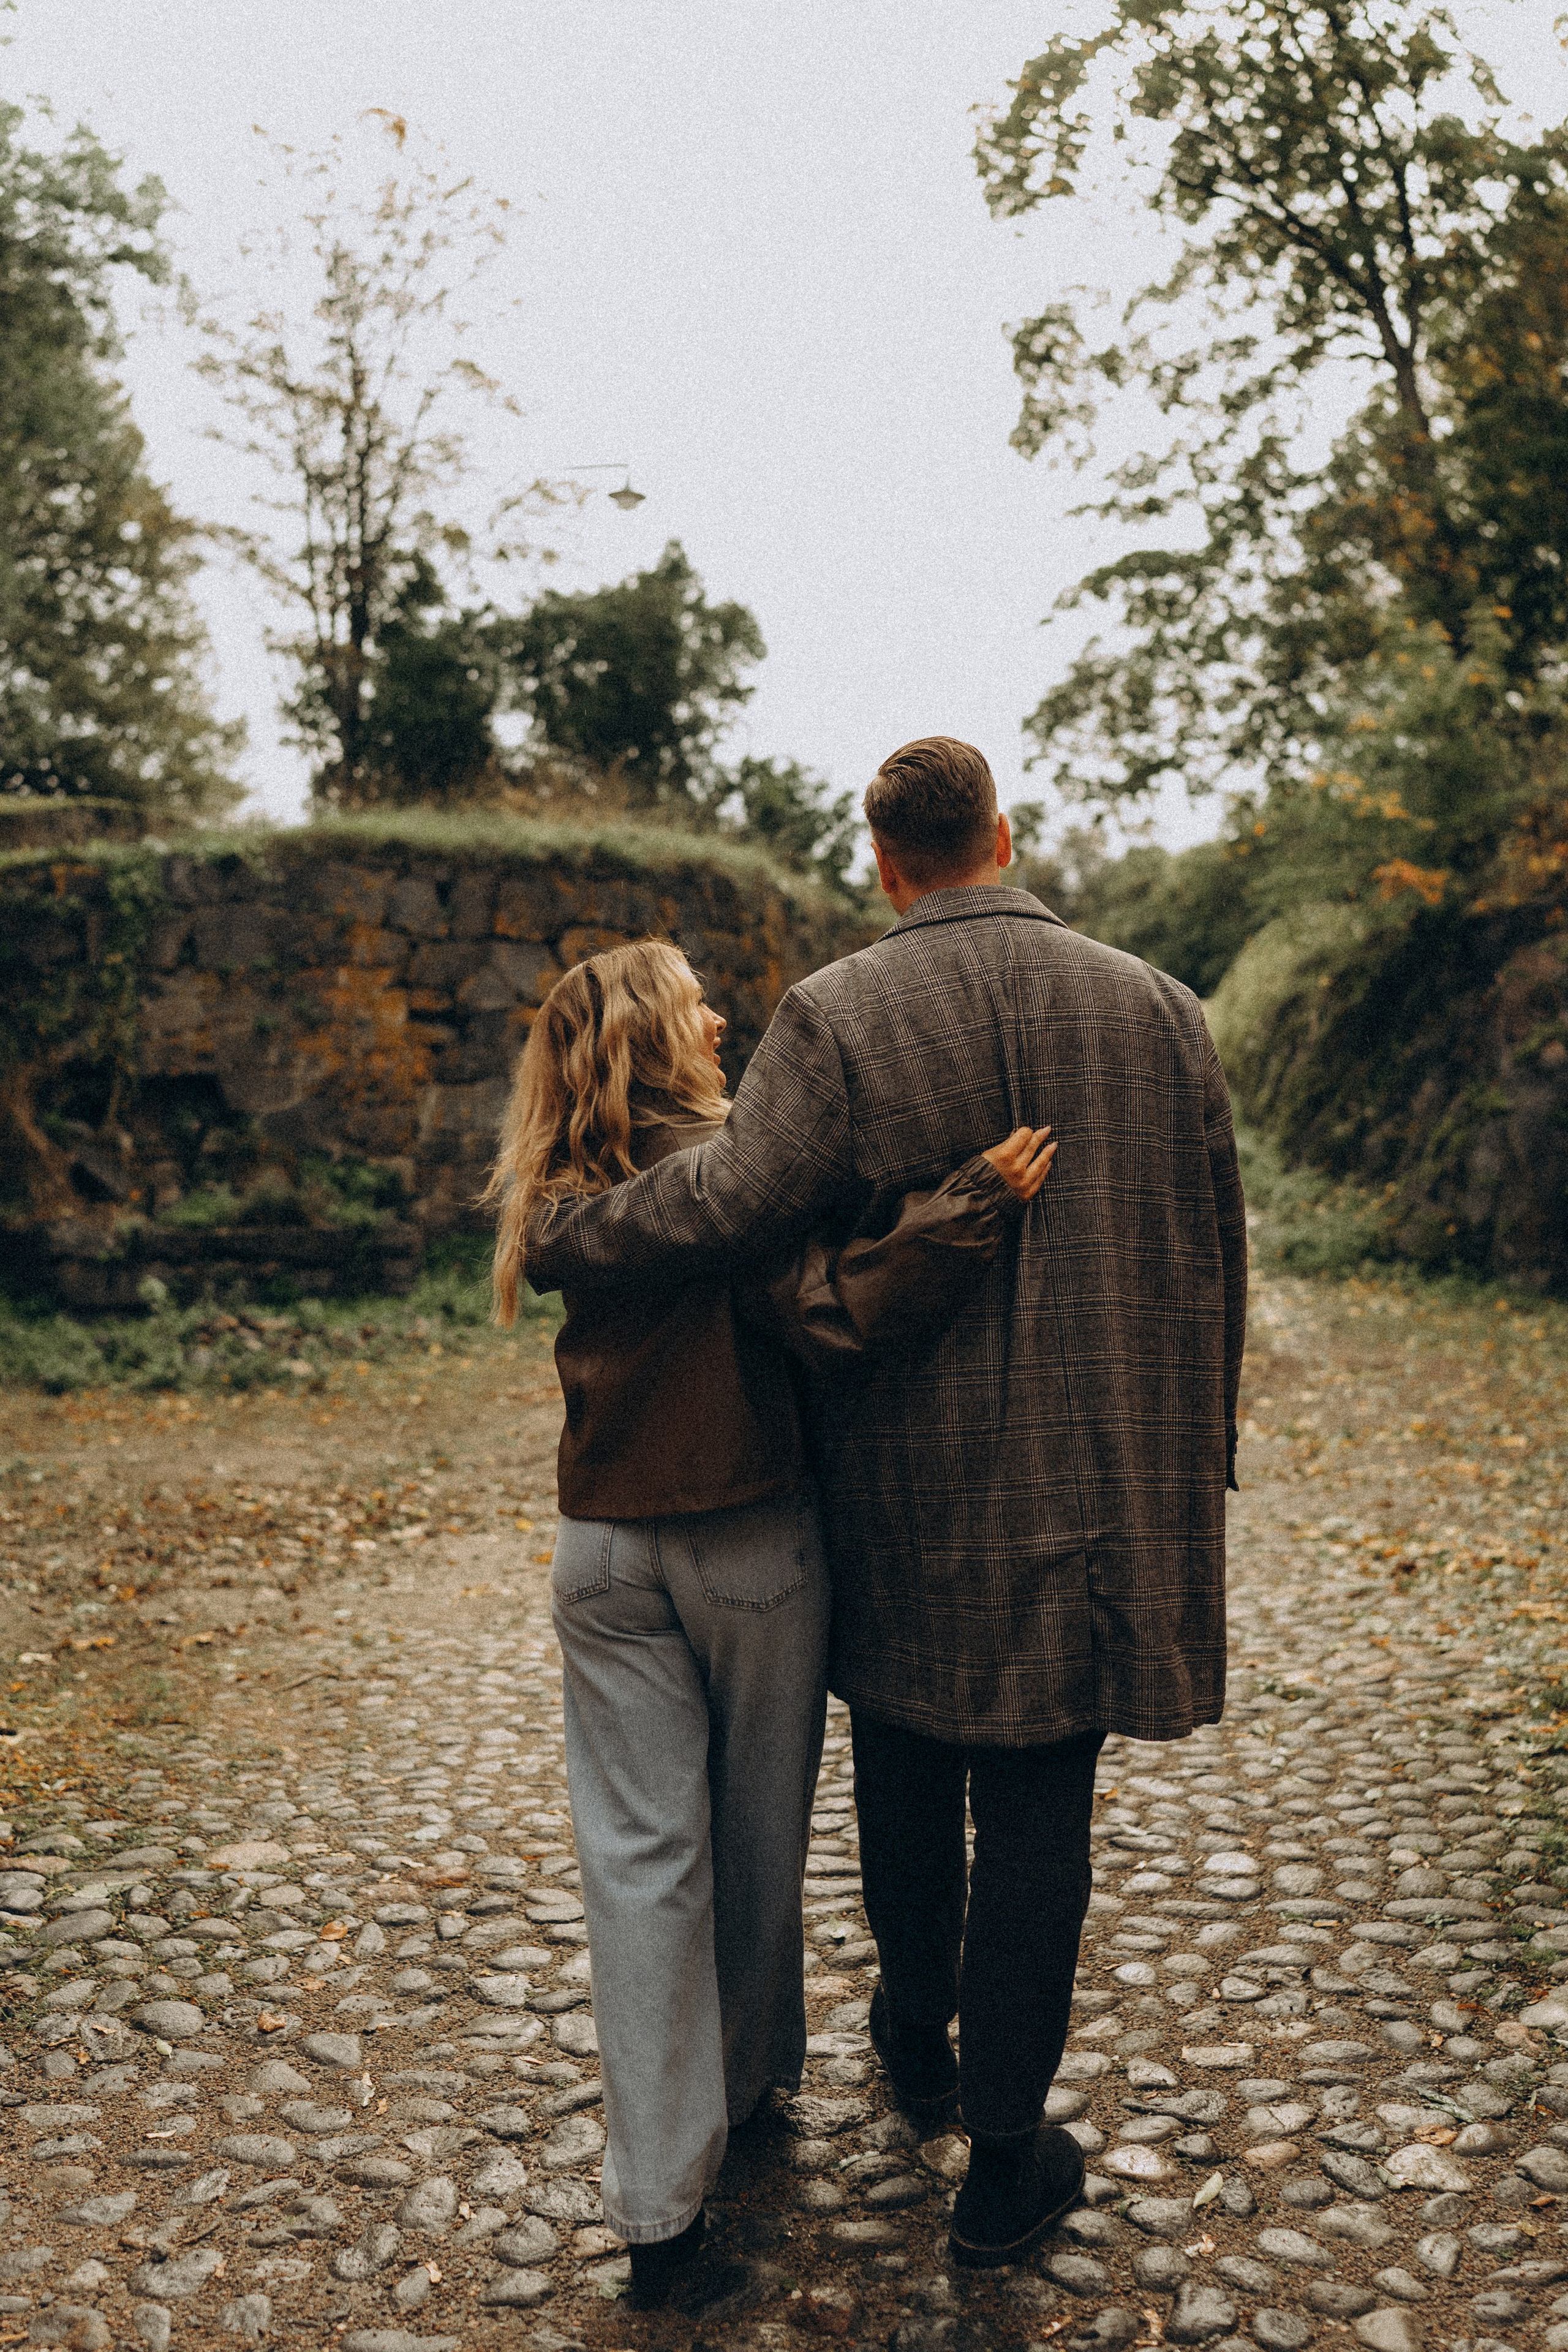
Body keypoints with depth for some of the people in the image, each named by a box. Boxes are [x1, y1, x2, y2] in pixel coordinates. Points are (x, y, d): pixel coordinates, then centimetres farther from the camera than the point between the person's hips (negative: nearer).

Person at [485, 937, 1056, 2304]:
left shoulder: (563, 1202, 1)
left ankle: (659, 2197, 10)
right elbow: (833, 1313, -26)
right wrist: (978, 1204, -28)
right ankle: (751, 2075, 39)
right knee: (757, 1830, 17)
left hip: (605, 1552, 4)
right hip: (751, 1542, -3)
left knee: (641, 1852, 6)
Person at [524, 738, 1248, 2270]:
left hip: (904, 1486, -1)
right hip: (1095, 1487, 1)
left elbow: (730, 1197, -24)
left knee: (909, 1780, 22)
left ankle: (918, 2041, 44)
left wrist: (556, 1238, -5)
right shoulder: (1154, 1009, -1)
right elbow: (1213, 1254, 4)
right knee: (1034, 1815, 10)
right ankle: (1005, 2158, 23)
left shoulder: (835, 1017, -11)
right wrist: (1197, 1453, 15)